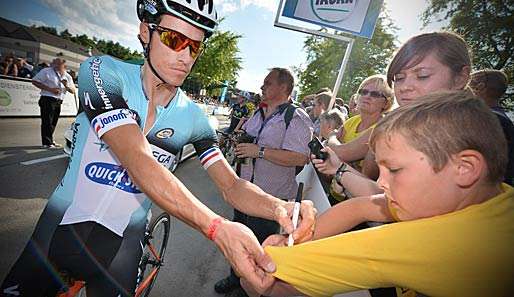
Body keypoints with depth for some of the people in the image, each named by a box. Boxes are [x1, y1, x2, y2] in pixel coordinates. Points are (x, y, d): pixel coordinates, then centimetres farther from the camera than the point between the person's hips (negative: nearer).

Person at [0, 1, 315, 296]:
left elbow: (233, 186, -13)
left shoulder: (194, 118, -10)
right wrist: (217, 227, -41)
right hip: (61, 229, 0)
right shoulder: (103, 71, -17)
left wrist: (278, 207, -33)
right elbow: (139, 162, -32)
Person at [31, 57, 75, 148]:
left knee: (53, 122, 12)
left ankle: (50, 141, 23)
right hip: (47, 100, -5)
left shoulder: (67, 76, 12)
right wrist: (50, 89, -13)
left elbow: (73, 91, 10)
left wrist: (66, 86, -11)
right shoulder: (47, 71, -1)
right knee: (47, 121, -5)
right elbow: (35, 81, -4)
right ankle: (47, 142, 0)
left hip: (58, 101, 5)